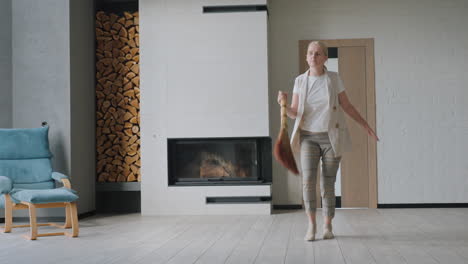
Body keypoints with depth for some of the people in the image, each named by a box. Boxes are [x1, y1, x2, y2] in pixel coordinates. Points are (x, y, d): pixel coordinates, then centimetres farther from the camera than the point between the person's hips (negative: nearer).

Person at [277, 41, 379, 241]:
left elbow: (347, 106, 7)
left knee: (328, 183, 2)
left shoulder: (334, 78, -2)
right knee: (308, 179, -17)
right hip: (308, 137, 1)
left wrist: (366, 126, 7)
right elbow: (294, 114, -1)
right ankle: (311, 224, -3)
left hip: (332, 137, 0)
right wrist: (283, 104, -22)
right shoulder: (300, 81, 1)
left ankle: (327, 227, 17)